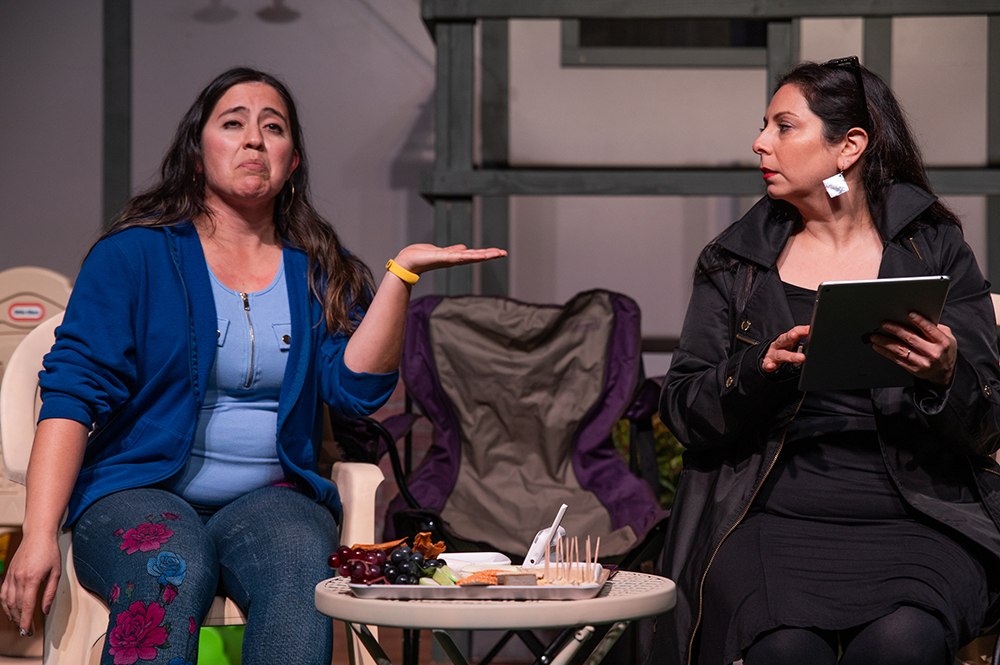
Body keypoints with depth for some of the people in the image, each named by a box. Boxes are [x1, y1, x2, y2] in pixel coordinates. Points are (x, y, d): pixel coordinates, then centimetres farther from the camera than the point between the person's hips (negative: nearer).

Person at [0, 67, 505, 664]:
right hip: (136, 492, -2)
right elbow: (73, 391, -5)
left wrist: (402, 273, -12)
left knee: (302, 573, -33)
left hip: (270, 497, 2)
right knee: (173, 575, -37)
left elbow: (356, 387, -2)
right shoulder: (136, 254, 3)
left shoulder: (321, 271, 13)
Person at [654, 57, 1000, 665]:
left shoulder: (934, 249, 9)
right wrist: (761, 371, -12)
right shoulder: (734, 261, 14)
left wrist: (945, 375, -17)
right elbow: (682, 410, 8)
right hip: (773, 517, 1)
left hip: (915, 518, -1)